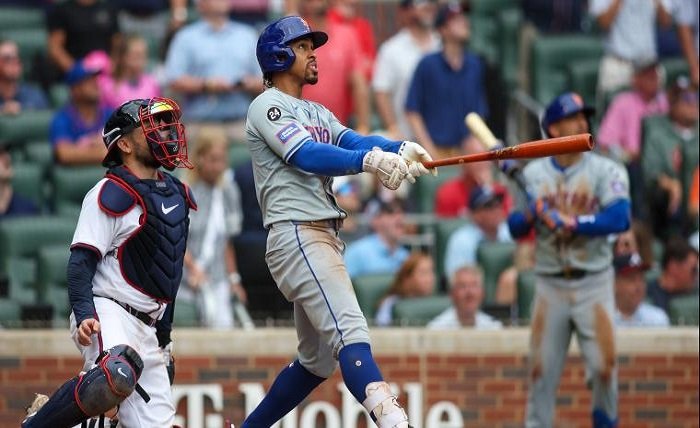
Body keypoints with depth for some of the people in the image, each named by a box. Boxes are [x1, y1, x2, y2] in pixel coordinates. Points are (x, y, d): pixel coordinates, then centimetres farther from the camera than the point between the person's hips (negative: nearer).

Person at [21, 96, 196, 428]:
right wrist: (84, 315, -26)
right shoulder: (111, 194, -7)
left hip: (147, 328, 8)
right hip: (107, 313, -8)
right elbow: (81, 261, -12)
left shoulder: (177, 195, 17)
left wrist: (164, 338, 25)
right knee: (116, 375, -38)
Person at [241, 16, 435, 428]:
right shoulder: (267, 107, -3)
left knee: (318, 360, 14)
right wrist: (369, 159, -37)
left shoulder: (318, 113, 24)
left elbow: (353, 140, 4)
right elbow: (305, 155, -21)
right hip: (295, 235, -10)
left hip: (326, 237, 10)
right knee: (350, 332, -26)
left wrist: (400, 149, -18)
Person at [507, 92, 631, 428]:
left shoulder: (605, 170, -2)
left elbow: (619, 219, -16)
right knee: (541, 370, 1)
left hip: (593, 283, -2)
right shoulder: (533, 174, 6)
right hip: (550, 284, 2)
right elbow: (515, 228, 4)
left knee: (603, 367, -7)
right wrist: (531, 214, -18)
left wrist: (571, 223, -22)